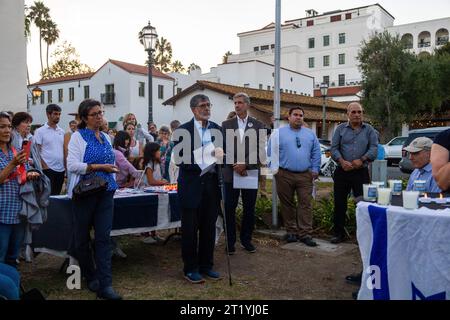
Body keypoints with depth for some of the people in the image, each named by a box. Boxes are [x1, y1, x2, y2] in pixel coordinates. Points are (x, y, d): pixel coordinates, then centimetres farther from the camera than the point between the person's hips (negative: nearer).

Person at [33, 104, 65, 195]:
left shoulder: (62, 131, 12)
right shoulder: (40, 131, -3)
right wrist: (45, 167, -14)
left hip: (61, 169, 5)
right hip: (48, 169, -5)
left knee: (57, 194, 12)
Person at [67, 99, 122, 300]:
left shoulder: (105, 137, 12)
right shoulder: (78, 137, -5)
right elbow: (72, 165, -16)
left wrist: (112, 176, 12)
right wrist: (99, 167, -19)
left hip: (105, 193, 4)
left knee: (103, 238, -3)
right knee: (82, 238, 9)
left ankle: (105, 285, -4)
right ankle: (91, 277, 28)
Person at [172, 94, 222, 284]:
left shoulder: (217, 129, 9)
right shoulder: (183, 130, -6)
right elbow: (180, 159, -11)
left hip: (212, 183, 5)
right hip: (192, 185, -4)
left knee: (209, 227, 12)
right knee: (190, 229, 5)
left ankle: (206, 265, 26)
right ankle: (190, 269, 18)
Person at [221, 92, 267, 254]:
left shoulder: (258, 125, 3)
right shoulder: (226, 125, 5)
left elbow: (260, 150, -3)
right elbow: (223, 148, 2)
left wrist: (245, 164, -14)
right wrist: (234, 165, -10)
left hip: (250, 172, 0)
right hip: (230, 173, 0)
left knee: (249, 209, 7)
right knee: (230, 209, 3)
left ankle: (246, 239, 22)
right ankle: (230, 241, 15)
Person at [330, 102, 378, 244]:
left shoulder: (369, 130, 6)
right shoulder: (340, 129, 7)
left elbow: (374, 149, -2)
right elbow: (334, 148, 1)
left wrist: (362, 160, -17)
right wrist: (342, 161, -15)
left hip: (361, 172, -1)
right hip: (342, 172, 1)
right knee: (339, 203, 5)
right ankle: (339, 233, 18)